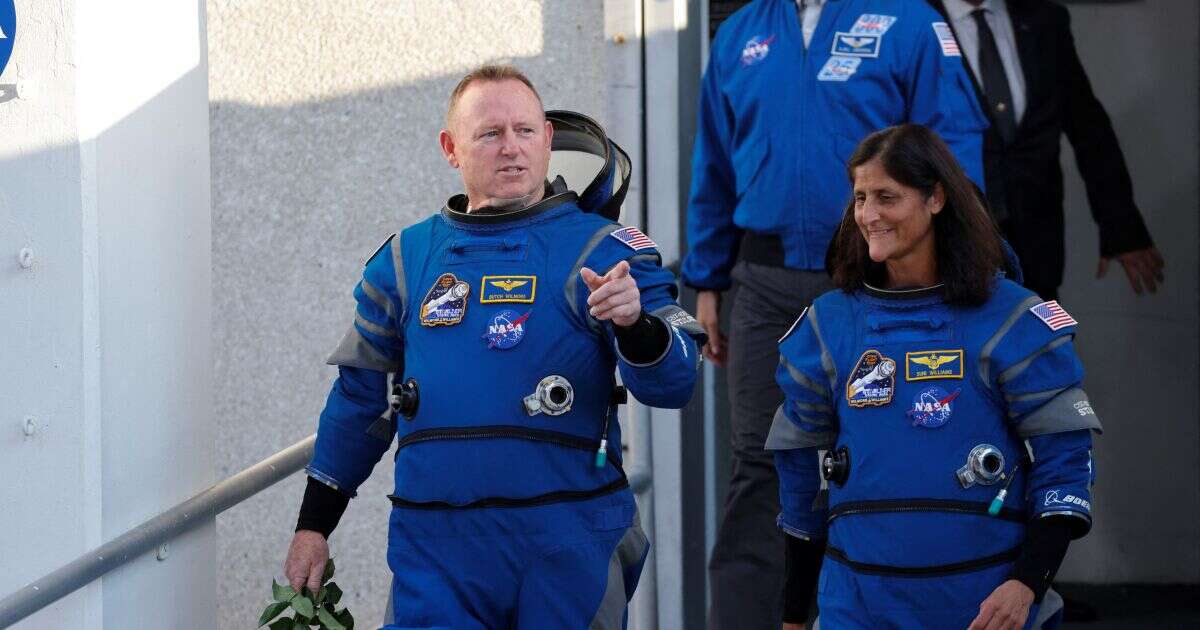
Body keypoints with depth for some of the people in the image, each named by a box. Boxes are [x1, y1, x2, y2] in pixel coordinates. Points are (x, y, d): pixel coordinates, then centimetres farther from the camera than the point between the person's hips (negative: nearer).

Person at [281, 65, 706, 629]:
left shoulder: (601, 252, 2)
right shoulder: (407, 259, 13)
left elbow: (673, 383, -8)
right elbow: (360, 399, 21)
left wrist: (635, 323, -29)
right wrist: (313, 525, 21)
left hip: (568, 544, -2)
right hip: (435, 547, 2)